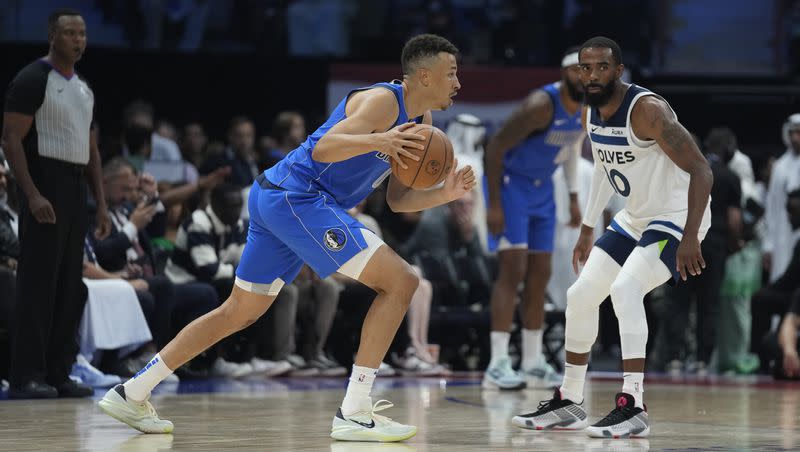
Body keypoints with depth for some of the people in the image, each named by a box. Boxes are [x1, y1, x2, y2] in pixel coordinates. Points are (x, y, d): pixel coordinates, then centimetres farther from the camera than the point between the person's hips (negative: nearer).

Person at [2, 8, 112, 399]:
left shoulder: (84, 87, 16)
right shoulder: (33, 80, -8)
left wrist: (101, 203, 15)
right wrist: (32, 195, -22)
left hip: (77, 190, 8)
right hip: (46, 189, -8)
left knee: (70, 287, 7)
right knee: (38, 285, -9)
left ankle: (58, 373, 12)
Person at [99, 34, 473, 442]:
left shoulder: (418, 121, 18)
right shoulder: (382, 101, -12)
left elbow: (397, 200, 19)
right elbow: (323, 148, -24)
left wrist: (444, 194, 3)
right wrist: (376, 140, -40)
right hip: (298, 196, -10)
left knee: (239, 312, 18)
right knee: (400, 282, -13)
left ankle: (131, 394, 22)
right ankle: (354, 414, -15)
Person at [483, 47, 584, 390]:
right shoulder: (541, 105, -26)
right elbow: (495, 146, -23)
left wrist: (574, 197, 13)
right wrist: (494, 204, -24)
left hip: (542, 188, 8)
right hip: (510, 182, -8)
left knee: (539, 275, 8)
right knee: (513, 269, -16)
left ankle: (533, 364, 14)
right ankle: (498, 365, -19)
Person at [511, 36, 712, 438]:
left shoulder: (647, 110, -25)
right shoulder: (592, 113, 1)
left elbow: (701, 170, -28)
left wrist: (690, 239, -35)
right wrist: (587, 230, 22)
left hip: (678, 217, -9)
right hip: (635, 218, 9)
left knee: (625, 290, -29)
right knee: (580, 296, 8)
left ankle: (632, 408, -27)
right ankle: (568, 403, 22)